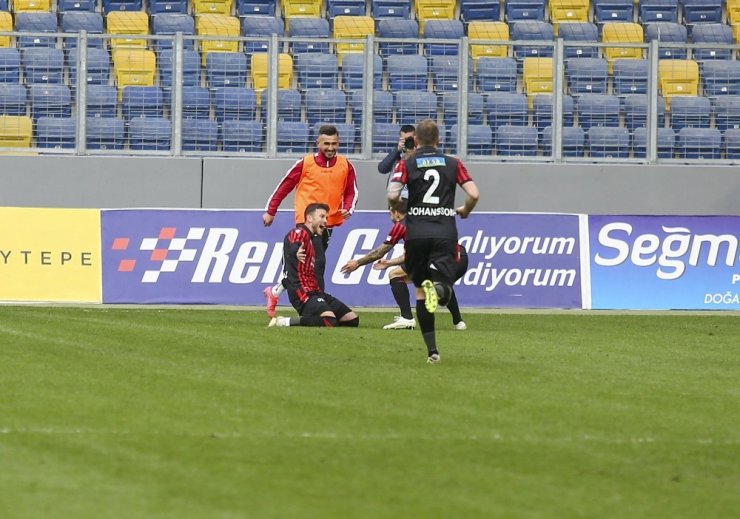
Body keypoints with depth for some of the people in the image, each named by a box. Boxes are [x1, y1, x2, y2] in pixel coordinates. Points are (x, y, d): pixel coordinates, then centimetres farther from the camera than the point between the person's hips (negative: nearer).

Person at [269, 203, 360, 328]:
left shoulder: (312, 240, 23)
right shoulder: (299, 233, -8)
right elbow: (292, 248, -33)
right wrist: (296, 253, -53)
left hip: (315, 292, 10)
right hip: (302, 291, -10)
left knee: (352, 320, 9)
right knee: (329, 321, -33)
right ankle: (284, 322, -21)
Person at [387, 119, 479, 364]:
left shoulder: (407, 164, 3)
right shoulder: (453, 164, 8)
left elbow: (393, 195, -11)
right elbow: (473, 194, 0)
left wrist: (400, 209, 11)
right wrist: (464, 211, 21)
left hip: (417, 233, 0)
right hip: (446, 232, 0)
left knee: (420, 290, 12)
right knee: (444, 290, 0)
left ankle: (432, 350, 7)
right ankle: (438, 288, -39)